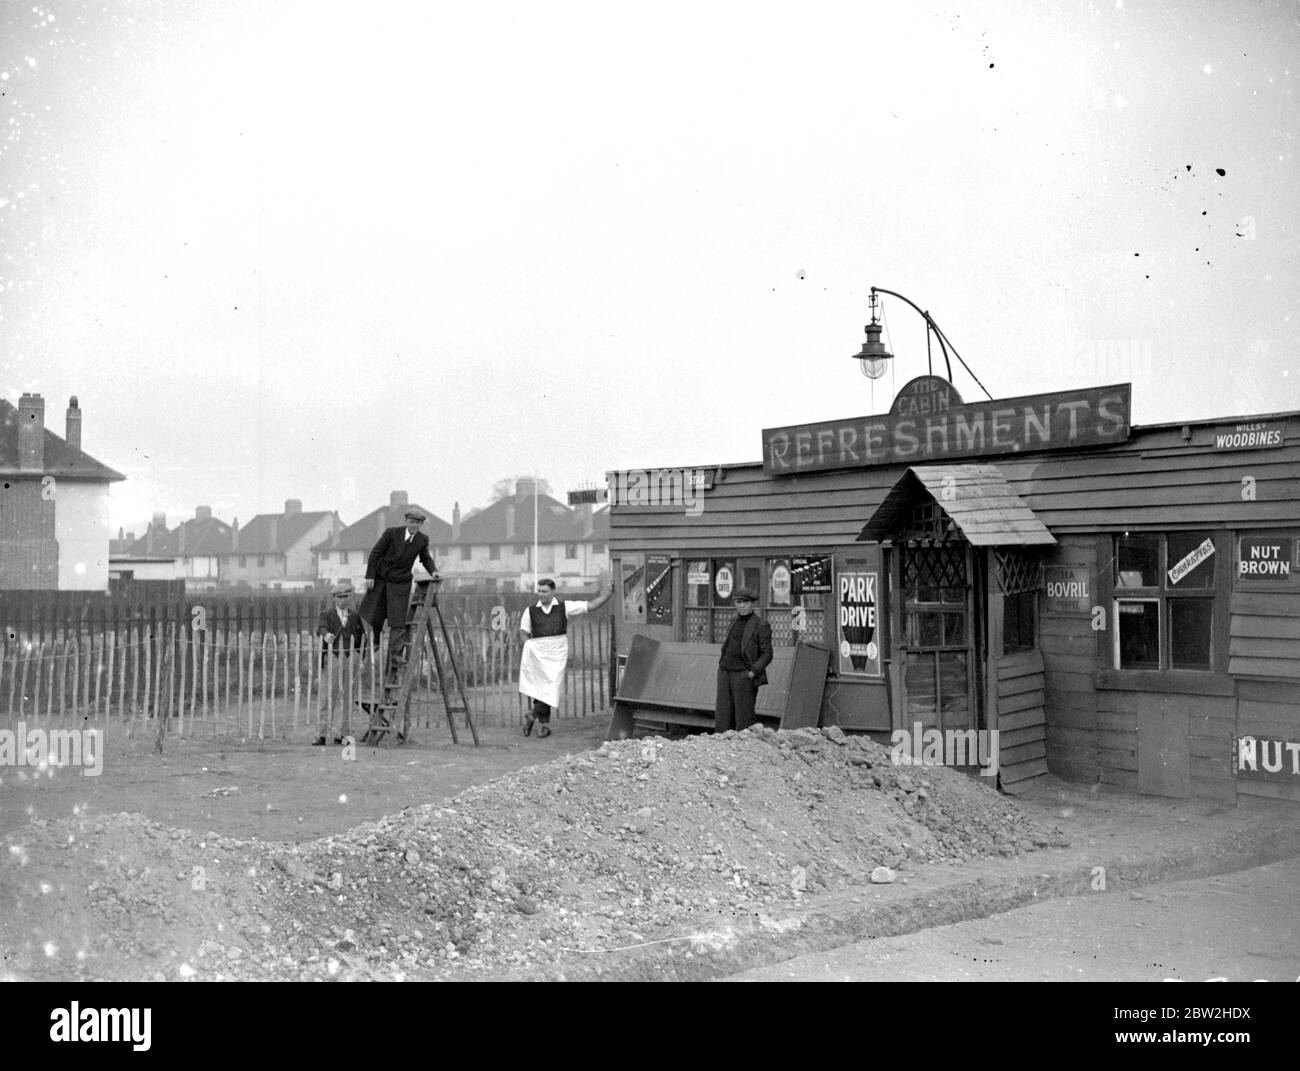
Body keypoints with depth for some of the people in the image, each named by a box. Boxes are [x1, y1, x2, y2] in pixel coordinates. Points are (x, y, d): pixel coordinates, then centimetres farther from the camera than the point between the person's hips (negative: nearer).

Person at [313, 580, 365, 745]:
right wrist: (325, 634, -37)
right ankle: (323, 734, -1)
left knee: (348, 698, 3)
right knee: (327, 697, -3)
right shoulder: (327, 614, 7)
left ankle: (345, 733, 9)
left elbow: (360, 638, 12)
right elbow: (320, 627, -14)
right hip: (331, 659, -2)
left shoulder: (355, 616, 15)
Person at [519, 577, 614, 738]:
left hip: (557, 652, 0)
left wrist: (609, 593, -3)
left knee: (551, 686, -11)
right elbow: (523, 632, 15)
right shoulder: (531, 611, 6)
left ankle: (534, 714, 5)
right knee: (540, 686, -1)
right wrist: (529, 644, -5)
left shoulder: (564, 607, 5)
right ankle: (544, 723, 10)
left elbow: (591, 606, 4)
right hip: (537, 652, 0)